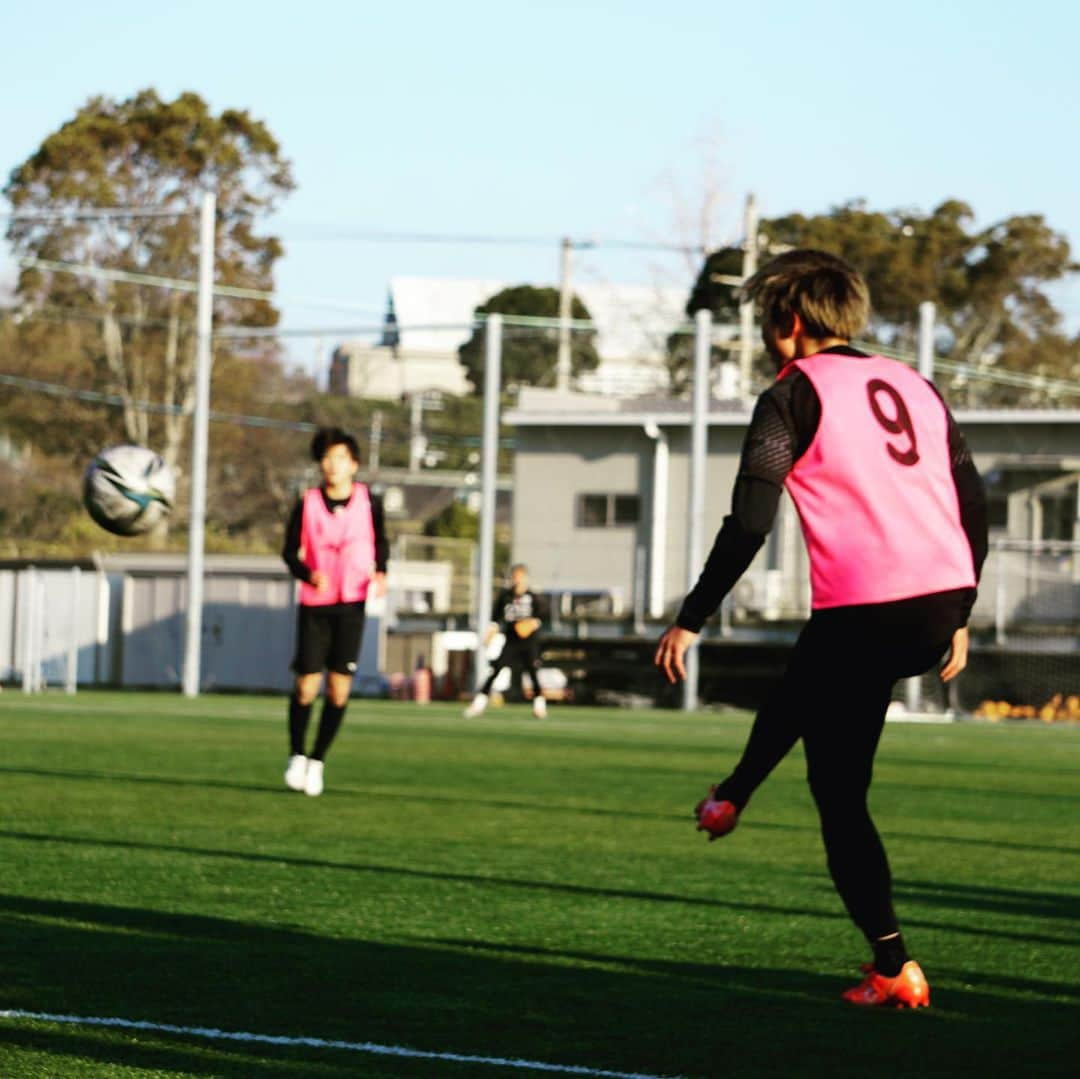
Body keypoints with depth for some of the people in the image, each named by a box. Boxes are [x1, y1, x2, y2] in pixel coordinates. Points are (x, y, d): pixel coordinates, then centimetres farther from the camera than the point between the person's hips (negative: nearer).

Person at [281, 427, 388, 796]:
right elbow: (290, 552, 1)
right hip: (314, 604, -1)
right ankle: (296, 756, 19)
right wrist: (309, 574, -19)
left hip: (351, 605, 1)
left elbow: (381, 542, 14)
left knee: (339, 689, -3)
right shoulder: (307, 504, -4)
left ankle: (317, 761, 13)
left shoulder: (369, 502, -1)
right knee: (306, 686, -4)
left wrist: (380, 573, -5)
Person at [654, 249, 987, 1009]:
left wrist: (691, 621, -4)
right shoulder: (914, 386, 18)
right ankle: (730, 799, 53)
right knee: (804, 688, 34)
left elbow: (748, 525, -10)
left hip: (862, 616, -7)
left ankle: (894, 969, 0)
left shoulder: (795, 396, -1)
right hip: (938, 611, 7)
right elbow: (974, 507, 17)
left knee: (841, 794, 5)